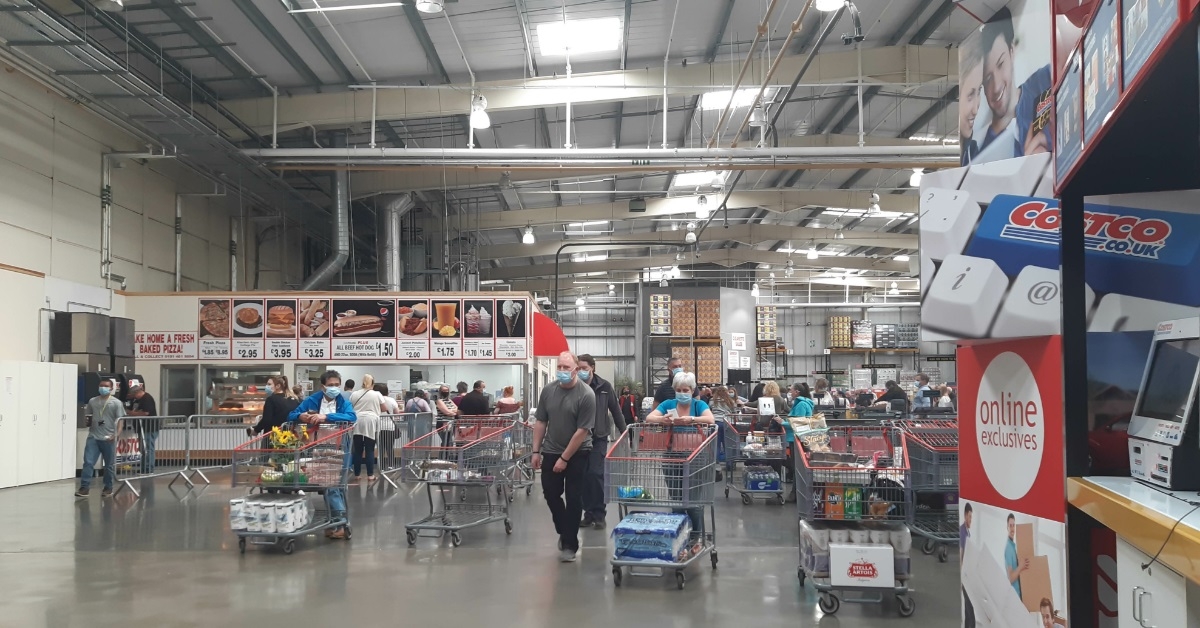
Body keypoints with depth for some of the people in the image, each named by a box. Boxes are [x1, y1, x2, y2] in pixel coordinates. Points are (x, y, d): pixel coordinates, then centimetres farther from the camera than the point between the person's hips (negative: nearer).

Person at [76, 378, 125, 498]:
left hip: (108, 439, -2)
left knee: (109, 465, 7)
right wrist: (88, 422, -3)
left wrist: (116, 434, -17)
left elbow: (120, 420, -4)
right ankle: (84, 487, -4)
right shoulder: (92, 401, 10)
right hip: (93, 437, 3)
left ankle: (108, 488, 19)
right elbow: (89, 417, 20)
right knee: (88, 462, -6)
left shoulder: (116, 403, -1)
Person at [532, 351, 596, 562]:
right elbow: (541, 422, 6)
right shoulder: (548, 390, -2)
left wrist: (565, 458, -16)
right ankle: (564, 532, 33)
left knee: (574, 499, 0)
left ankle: (570, 545, 10)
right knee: (551, 494, 10)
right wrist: (536, 451, 2)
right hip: (551, 451, 4)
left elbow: (582, 430, -17)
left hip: (577, 454, -4)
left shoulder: (586, 394, -17)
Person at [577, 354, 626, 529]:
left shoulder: (604, 386, -6)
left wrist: (623, 431, 3)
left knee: (595, 474, -9)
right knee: (583, 475, 6)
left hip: (598, 437, -2)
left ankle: (599, 514, 2)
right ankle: (589, 512, 17)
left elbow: (615, 410, 1)